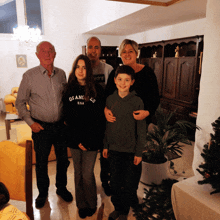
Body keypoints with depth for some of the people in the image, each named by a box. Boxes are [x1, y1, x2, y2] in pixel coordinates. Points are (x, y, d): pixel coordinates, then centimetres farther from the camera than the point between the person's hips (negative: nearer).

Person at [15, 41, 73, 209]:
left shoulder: (61, 74, 2)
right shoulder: (29, 76, -7)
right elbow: (20, 102, -1)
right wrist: (30, 122, -8)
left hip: (61, 125, 3)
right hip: (41, 127, -2)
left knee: (63, 159, 14)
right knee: (41, 162, 12)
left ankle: (62, 188, 38)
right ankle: (43, 192, 36)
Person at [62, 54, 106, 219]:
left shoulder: (97, 89, -6)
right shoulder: (69, 89, 3)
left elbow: (100, 118, -6)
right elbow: (68, 117, 2)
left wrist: (88, 141, -10)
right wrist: (78, 140, -6)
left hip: (92, 140, -3)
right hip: (74, 140, 3)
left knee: (87, 175, 3)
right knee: (78, 173, 13)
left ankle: (92, 204, 29)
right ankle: (82, 205, 34)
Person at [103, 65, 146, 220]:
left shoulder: (137, 102, -12)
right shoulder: (110, 100, -1)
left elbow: (141, 129, -8)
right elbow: (107, 125, 7)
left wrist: (139, 152, -7)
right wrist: (106, 146, 9)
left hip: (131, 151, -3)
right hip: (114, 149, 3)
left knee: (129, 184, 10)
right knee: (115, 182, 16)